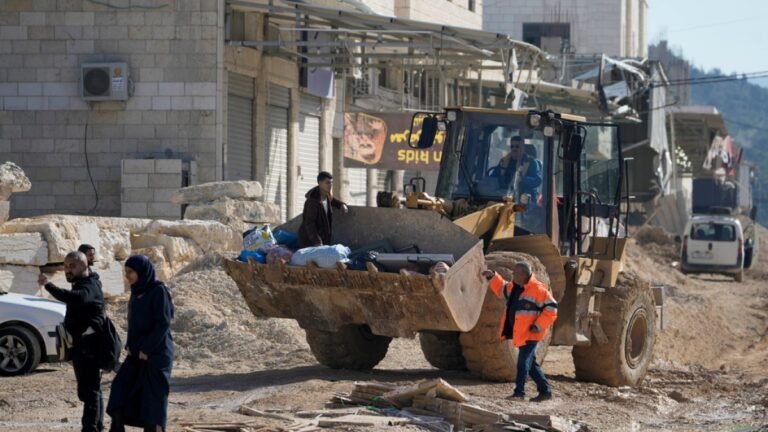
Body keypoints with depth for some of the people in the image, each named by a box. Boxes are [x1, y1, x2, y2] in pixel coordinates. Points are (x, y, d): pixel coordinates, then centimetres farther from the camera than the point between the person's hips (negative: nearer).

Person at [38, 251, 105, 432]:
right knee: (91, 388, 17)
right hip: (81, 344, 11)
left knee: (89, 388, -14)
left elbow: (76, 298, -39)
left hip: (87, 344, -11)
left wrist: (49, 286, -46)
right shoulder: (81, 284, 18)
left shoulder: (89, 286, -17)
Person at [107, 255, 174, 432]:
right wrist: (130, 345, 7)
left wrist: (147, 349, -17)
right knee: (120, 389, -2)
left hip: (156, 353, -8)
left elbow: (163, 323, -17)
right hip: (137, 352, 8)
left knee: (153, 397, -3)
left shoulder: (158, 291, -12)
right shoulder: (137, 291, 11)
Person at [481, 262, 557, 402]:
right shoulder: (514, 287, 9)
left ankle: (519, 391, -4)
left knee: (523, 361, -8)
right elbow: (502, 289, 30)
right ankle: (545, 390, 18)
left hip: (530, 334, -9)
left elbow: (551, 307, -15)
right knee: (530, 363, 12)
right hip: (520, 332, 9)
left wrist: (539, 326, -19)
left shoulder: (538, 289, -16)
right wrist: (492, 277, 16)